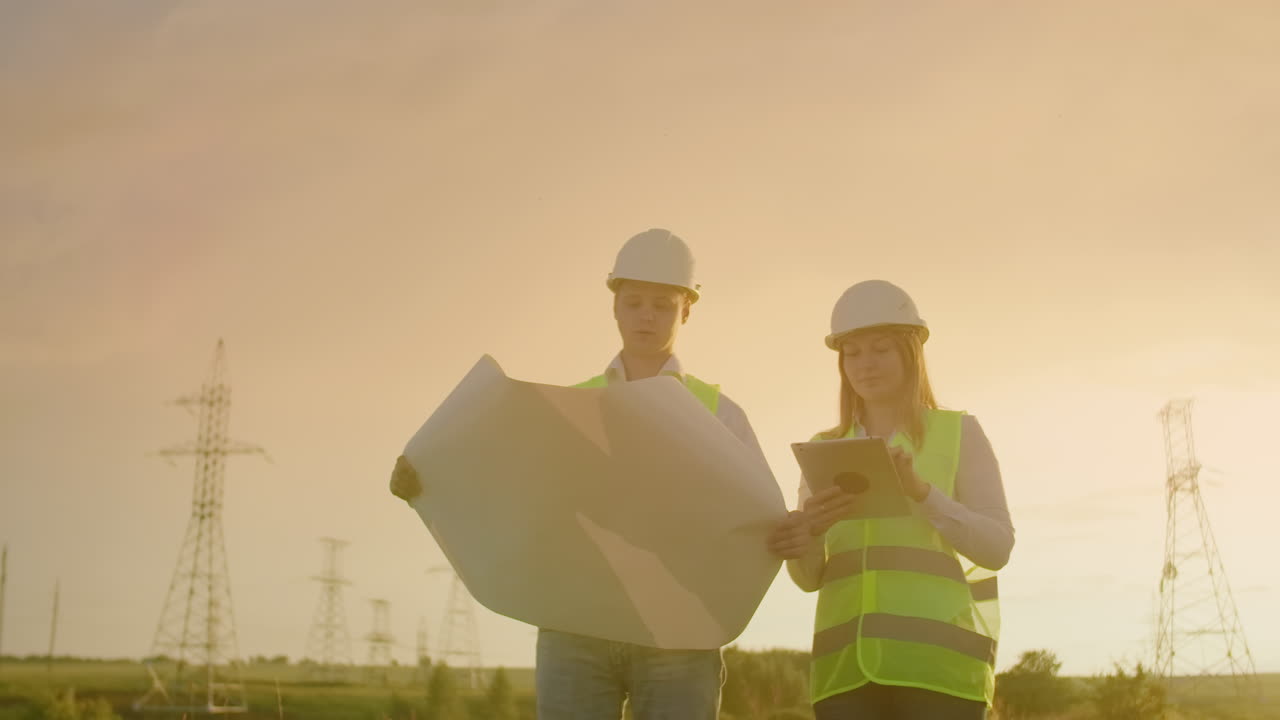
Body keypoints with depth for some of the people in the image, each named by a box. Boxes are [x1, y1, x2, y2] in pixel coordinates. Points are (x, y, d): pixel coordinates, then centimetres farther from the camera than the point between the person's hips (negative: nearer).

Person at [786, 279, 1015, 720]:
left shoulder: (960, 433, 8)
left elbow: (997, 547, -1)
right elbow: (807, 576, 11)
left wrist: (919, 490, -16)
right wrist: (811, 529, -13)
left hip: (939, 661, -3)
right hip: (849, 667, 3)